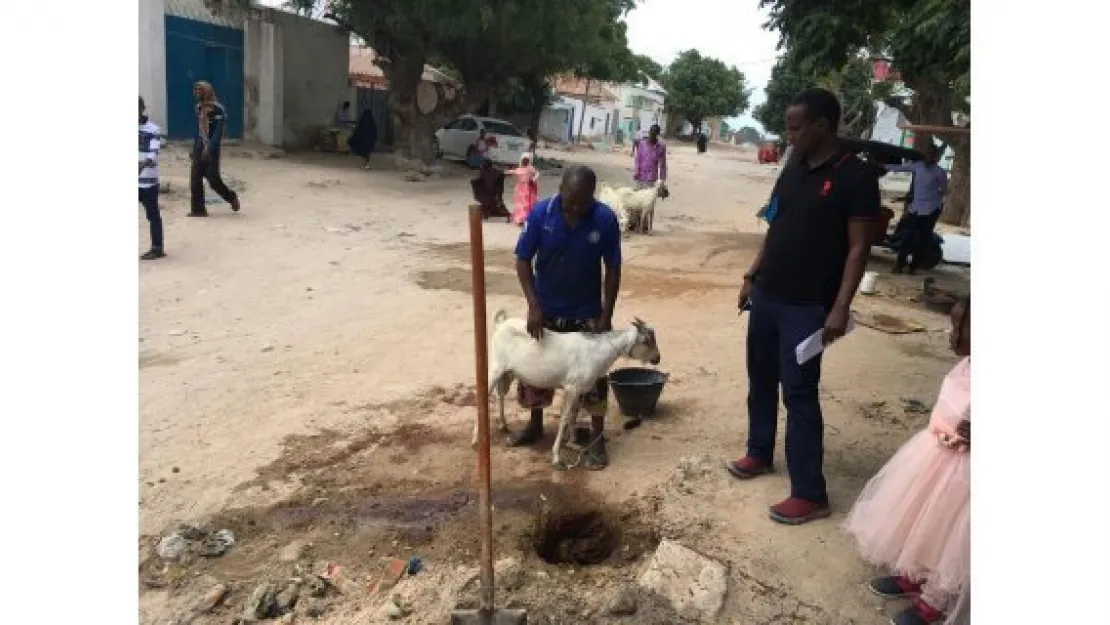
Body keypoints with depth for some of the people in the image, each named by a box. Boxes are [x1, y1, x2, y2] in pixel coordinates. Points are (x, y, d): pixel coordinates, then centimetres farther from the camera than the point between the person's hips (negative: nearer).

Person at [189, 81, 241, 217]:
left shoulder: (217, 109, -13)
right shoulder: (199, 108, 10)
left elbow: (218, 131, -17)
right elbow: (198, 129, 17)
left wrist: (209, 148, -22)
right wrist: (195, 147, 15)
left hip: (211, 149, -7)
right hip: (199, 146, 7)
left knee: (213, 179, -2)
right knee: (195, 178, 1)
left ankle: (232, 197, 24)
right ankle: (198, 209, 6)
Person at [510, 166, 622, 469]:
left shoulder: (605, 219, -19)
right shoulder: (541, 213, -18)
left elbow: (613, 269, -9)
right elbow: (523, 261, -12)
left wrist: (606, 314, -12)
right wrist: (533, 306, -20)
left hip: (587, 312, -1)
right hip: (545, 309, 1)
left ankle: (597, 438, 17)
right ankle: (535, 425, 35)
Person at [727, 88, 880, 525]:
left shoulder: (855, 177, -13)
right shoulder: (794, 168, 8)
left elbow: (859, 247, -14)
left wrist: (840, 307, -21)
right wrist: (752, 277, 14)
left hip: (807, 306, -7)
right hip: (767, 296, 7)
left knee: (799, 394, -5)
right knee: (761, 381, 17)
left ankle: (810, 494, 5)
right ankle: (759, 453, 37)